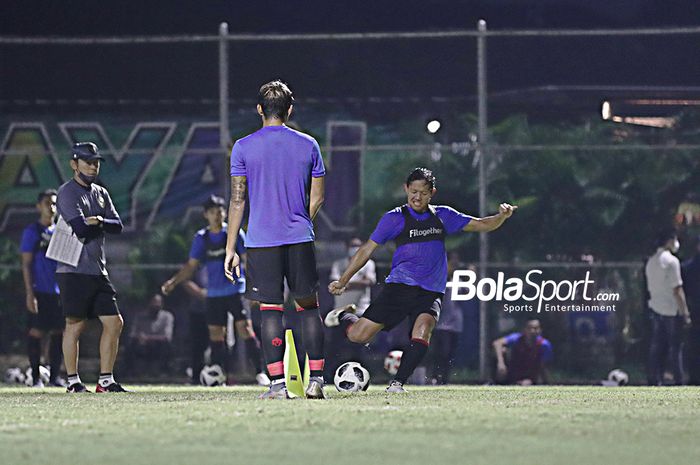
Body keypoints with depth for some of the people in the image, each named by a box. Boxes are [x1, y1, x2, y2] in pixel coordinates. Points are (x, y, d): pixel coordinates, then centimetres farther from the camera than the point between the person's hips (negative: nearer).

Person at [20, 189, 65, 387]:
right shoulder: (32, 232, -2)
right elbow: (26, 264, -5)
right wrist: (30, 294, -12)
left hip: (59, 291, 5)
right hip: (39, 291, -5)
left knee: (58, 333, 4)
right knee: (36, 332, -5)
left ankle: (55, 375, 11)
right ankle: (35, 376, -1)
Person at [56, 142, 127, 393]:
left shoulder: (101, 194, 18)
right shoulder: (67, 192, -7)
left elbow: (118, 226, 7)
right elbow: (80, 227, -19)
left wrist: (98, 221, -12)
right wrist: (102, 225, -1)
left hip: (98, 272, 7)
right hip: (74, 271, -7)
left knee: (114, 322, 3)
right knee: (76, 325, -4)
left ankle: (106, 381, 8)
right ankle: (73, 381, 4)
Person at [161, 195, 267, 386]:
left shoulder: (234, 232, -1)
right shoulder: (201, 238, 8)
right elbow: (191, 266, 12)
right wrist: (173, 282, 1)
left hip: (236, 290, -4)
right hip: (214, 294, 4)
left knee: (245, 328, -12)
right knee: (215, 333, 1)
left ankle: (259, 372, -10)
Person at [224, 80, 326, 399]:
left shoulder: (243, 148, 0)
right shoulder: (308, 145, 5)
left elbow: (237, 200, -1)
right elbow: (317, 198, 9)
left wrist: (230, 248, 4)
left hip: (261, 241, -2)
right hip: (300, 240, 2)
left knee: (270, 310, -1)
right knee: (308, 306, 10)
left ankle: (278, 384, -6)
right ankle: (316, 379, 5)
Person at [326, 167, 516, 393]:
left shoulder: (443, 216, 11)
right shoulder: (395, 218, 2)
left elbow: (482, 225, 15)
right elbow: (367, 249, 6)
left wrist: (501, 216, -6)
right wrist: (343, 281, 3)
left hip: (430, 292, 1)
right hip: (399, 287, -1)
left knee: (422, 331, -29)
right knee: (358, 336, -6)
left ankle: (398, 382, -19)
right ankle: (344, 315, 29)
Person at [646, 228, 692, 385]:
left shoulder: (651, 261, 9)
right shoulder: (671, 261, -14)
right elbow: (677, 290, -17)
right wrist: (685, 313, -13)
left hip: (655, 307, 7)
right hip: (671, 310, -7)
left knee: (656, 347, 9)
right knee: (675, 348, -1)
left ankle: (653, 380, 9)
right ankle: (679, 381, 1)